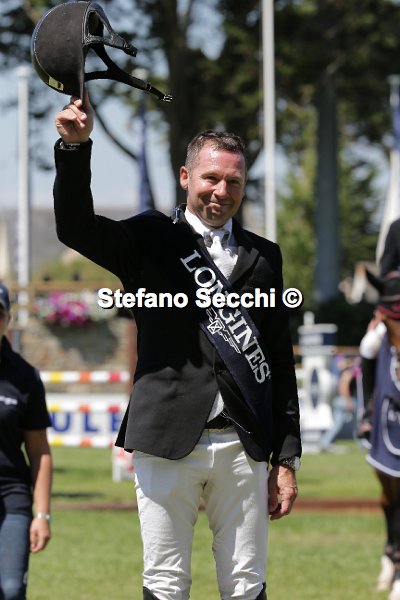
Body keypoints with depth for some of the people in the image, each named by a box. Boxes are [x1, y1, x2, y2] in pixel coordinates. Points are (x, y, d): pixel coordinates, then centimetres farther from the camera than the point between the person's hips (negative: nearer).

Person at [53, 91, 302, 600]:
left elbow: (280, 362, 12)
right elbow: (75, 228, -11)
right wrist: (75, 148, -27)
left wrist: (286, 458, 7)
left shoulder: (263, 256, 13)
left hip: (244, 444, 2)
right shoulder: (151, 240, 7)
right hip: (169, 442, -2)